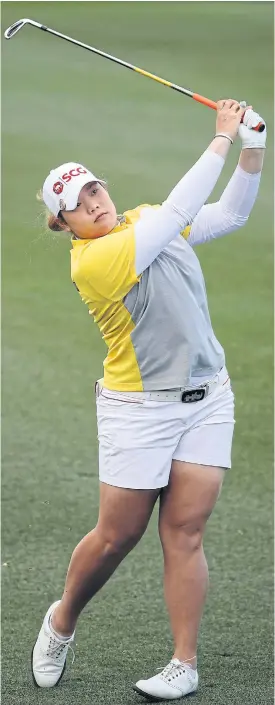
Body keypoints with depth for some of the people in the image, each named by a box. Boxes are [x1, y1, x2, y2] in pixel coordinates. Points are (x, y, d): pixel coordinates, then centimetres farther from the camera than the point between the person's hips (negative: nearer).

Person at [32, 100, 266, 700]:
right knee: (117, 536, 2)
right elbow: (179, 211, -23)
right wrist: (222, 139, -17)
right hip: (139, 410, -5)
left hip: (207, 398, 5)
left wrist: (253, 148, -5)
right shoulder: (91, 264, -19)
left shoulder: (148, 221, 5)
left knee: (184, 532, 0)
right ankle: (62, 621, 30)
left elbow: (230, 213, 10)